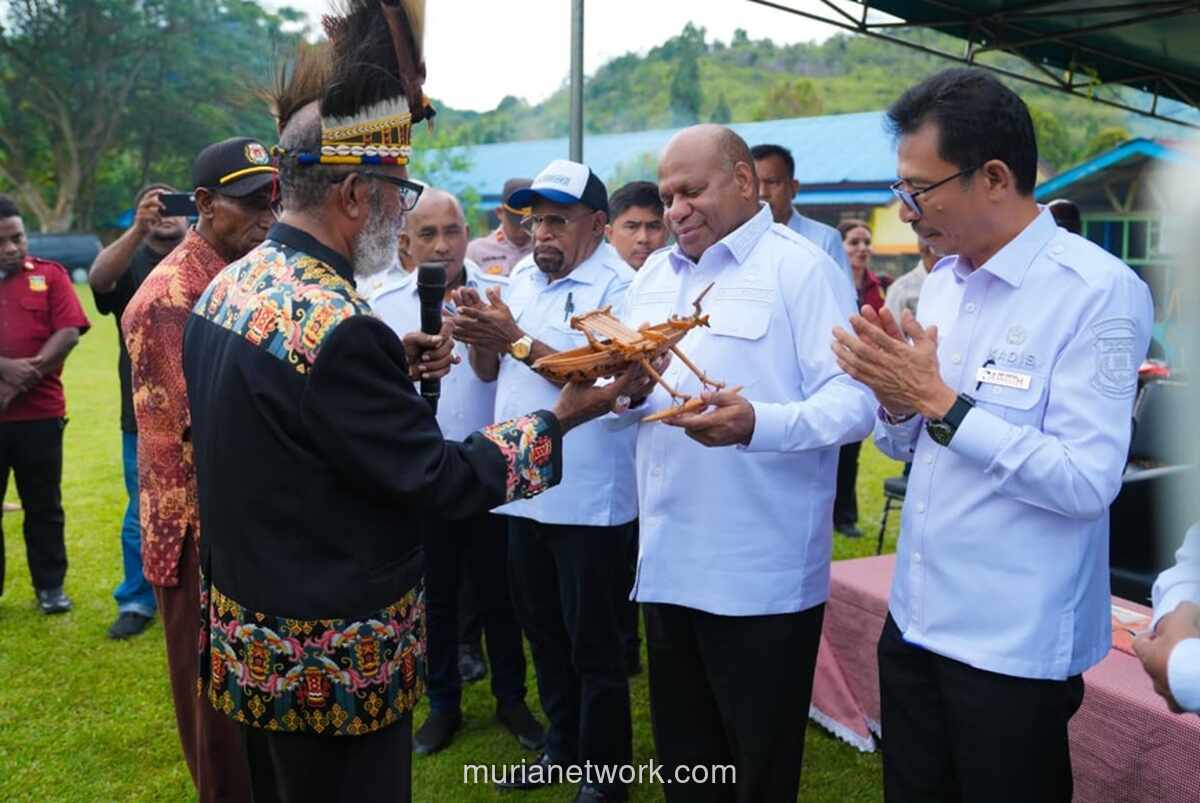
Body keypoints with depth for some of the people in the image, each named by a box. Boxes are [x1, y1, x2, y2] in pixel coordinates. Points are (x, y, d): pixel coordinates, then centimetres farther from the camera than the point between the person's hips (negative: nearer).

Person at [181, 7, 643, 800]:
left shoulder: (229, 285, 1)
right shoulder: (336, 324, -28)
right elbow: (437, 478, -22)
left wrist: (390, 365, 5)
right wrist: (559, 420, -12)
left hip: (248, 632, 9)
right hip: (330, 661, -9)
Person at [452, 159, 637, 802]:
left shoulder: (619, 286, -12)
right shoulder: (521, 279, 9)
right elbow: (490, 372, 11)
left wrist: (518, 339, -22)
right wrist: (480, 335, -10)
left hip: (590, 500, -7)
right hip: (524, 490, 7)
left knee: (593, 646, 6)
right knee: (543, 632, 20)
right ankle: (562, 744, 39)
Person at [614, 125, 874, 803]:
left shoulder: (799, 266, -7)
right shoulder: (654, 275, 15)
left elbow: (856, 401, -17)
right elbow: (632, 396, 17)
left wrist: (760, 424, -33)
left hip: (762, 575, -6)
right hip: (667, 564, 7)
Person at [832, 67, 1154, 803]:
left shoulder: (1100, 292, -16)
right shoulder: (942, 282, 6)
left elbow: (1087, 483, -23)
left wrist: (938, 400, -21)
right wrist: (897, 400, -9)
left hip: (1015, 647, -6)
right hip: (915, 621, 7)